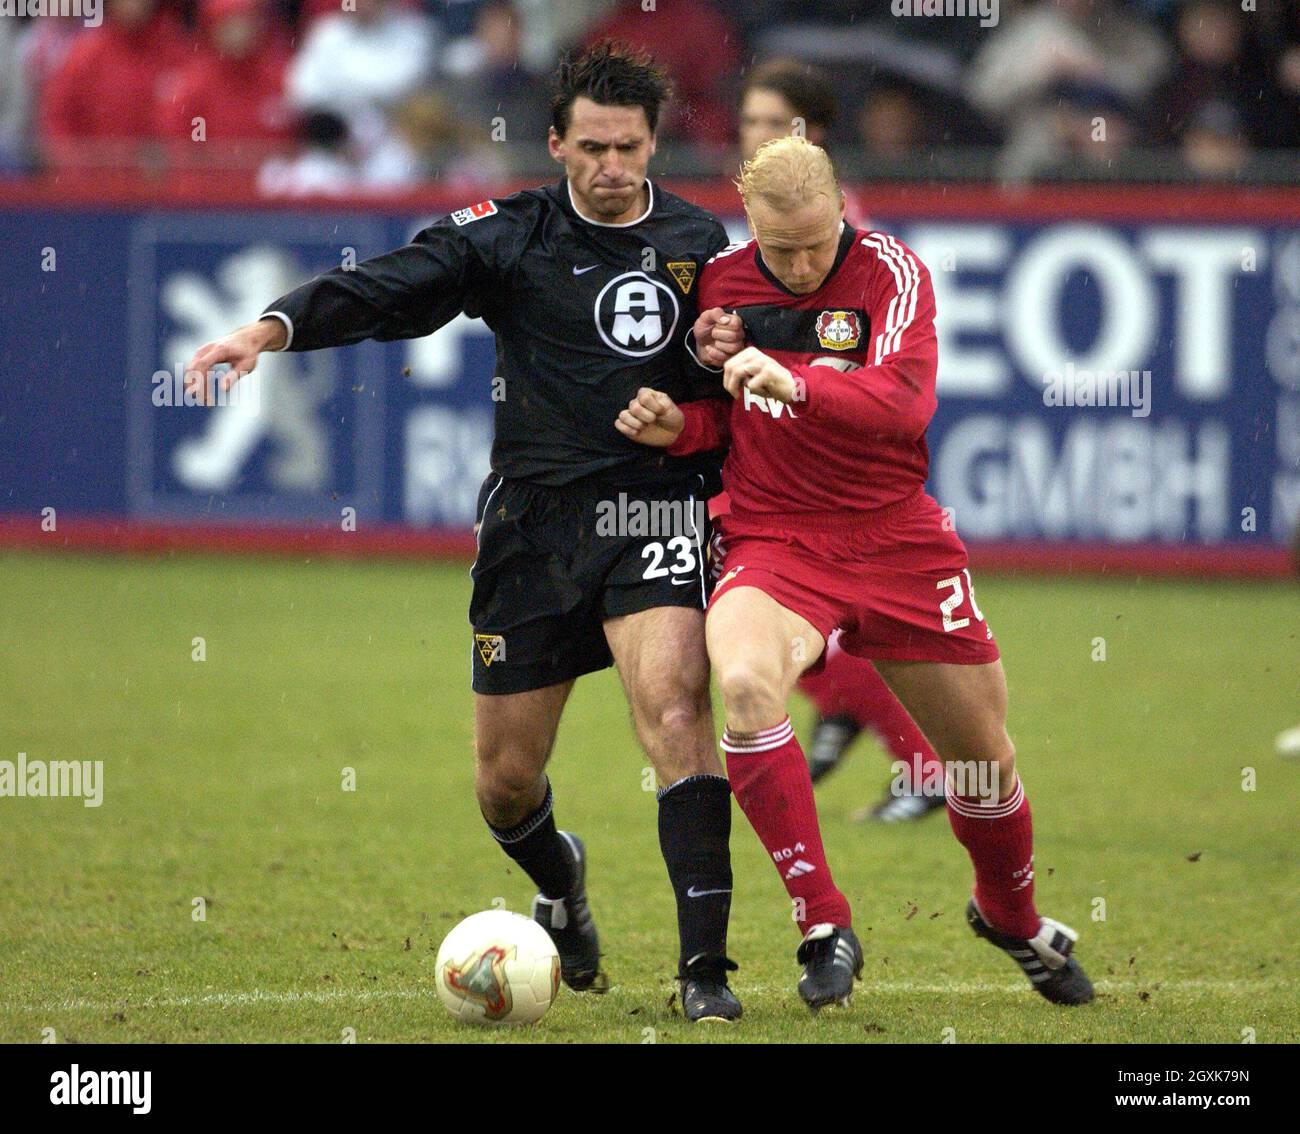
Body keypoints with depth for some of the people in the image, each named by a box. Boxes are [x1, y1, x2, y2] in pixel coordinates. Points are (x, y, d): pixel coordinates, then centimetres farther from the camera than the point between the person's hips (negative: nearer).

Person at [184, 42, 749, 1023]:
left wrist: (726, 355, -7)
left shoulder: (698, 243, 6)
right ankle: (560, 884, 43)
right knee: (506, 779, 7)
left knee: (672, 701, -25)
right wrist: (273, 328, -28)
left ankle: (705, 965, -24)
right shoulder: (509, 235, 1)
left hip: (654, 509, -1)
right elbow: (384, 288, -11)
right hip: (533, 523, 1)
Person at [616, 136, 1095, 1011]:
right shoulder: (721, 281, 2)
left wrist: (795, 384, -40)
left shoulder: (891, 273, -9)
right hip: (772, 540, 1)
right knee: (744, 680, -32)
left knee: (984, 760, 8)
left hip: (895, 538, -1)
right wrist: (677, 424, -6)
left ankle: (1013, 917, 42)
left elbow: (906, 403, -25)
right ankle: (824, 928, -24)